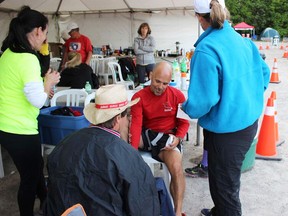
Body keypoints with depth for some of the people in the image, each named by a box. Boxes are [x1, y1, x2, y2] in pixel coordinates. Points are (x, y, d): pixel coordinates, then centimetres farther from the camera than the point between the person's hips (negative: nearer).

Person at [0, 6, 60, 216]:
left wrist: (42, 86, 13)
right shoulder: (28, 59, -23)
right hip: (20, 131, -9)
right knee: (29, 177, 12)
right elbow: (37, 101, -23)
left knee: (35, 167, 28)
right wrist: (49, 82, -7)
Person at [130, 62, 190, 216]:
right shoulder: (139, 97, -7)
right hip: (146, 134, 2)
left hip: (167, 137, -1)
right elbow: (136, 125, -17)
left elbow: (184, 122, 2)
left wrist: (178, 138, -18)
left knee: (176, 168, -30)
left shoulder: (177, 95, -6)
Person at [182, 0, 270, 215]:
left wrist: (186, 108, -3)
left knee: (224, 186, 11)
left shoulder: (206, 49, -21)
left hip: (227, 128, -9)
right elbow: (264, 72, 13)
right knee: (228, 178, 28)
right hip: (249, 121, 9)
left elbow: (203, 99, -24)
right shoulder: (241, 40, 3)